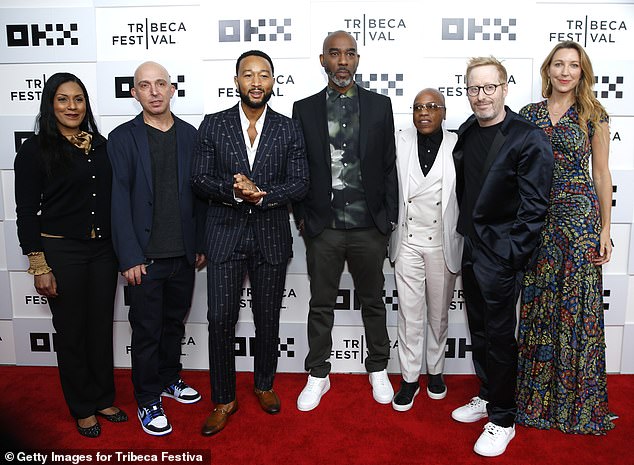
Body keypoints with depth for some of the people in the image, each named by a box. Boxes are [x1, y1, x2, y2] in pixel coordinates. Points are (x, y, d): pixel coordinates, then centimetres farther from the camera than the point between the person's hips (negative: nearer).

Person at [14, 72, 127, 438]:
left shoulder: (101, 145, 6)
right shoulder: (35, 150, -6)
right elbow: (26, 212, -7)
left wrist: (122, 249, 7)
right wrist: (39, 266, -11)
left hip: (103, 249, 4)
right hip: (61, 252, -4)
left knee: (102, 326, 13)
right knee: (71, 331, 9)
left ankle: (104, 399, 32)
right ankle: (83, 408, 27)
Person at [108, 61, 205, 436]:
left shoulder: (190, 135, 6)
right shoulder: (123, 138, -4)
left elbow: (198, 193, 7)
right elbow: (119, 200, -7)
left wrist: (201, 244, 5)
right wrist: (130, 257, -12)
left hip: (183, 252, 3)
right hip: (145, 255, -3)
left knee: (175, 321, 18)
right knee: (147, 329, 7)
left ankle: (169, 378, 39)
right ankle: (148, 400, 24)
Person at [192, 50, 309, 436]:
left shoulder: (288, 129, 2)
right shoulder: (213, 126, 2)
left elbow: (300, 183, -3)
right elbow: (200, 179, -2)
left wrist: (262, 195, -19)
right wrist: (233, 190, -20)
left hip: (271, 236, 1)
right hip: (225, 234, 0)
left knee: (268, 319, 13)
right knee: (220, 320, 0)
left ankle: (265, 385, 36)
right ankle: (224, 400, 19)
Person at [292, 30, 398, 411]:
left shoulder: (379, 105, 3)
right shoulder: (304, 109, 3)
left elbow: (389, 165, 4)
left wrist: (390, 218, 0)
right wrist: (302, 217, 0)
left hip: (369, 226, 0)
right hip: (323, 227, 0)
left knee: (373, 301, 15)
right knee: (321, 305, 11)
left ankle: (378, 369, 34)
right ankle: (318, 376, 28)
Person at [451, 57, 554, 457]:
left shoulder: (529, 139, -13)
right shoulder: (467, 132, 8)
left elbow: (534, 209, -15)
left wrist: (511, 256, -16)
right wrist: (466, 237, 10)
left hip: (501, 256, -7)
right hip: (472, 251, 7)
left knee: (500, 336, 4)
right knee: (479, 331, 18)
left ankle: (503, 419, 22)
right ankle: (488, 397, 38)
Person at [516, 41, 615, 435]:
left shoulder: (593, 115, 3)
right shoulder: (529, 114, 8)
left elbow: (601, 174, 3)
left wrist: (605, 229, -1)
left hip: (580, 215, -2)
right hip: (536, 218, 2)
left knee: (578, 305, 2)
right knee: (538, 303, 7)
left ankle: (577, 401, 20)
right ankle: (538, 396, 22)